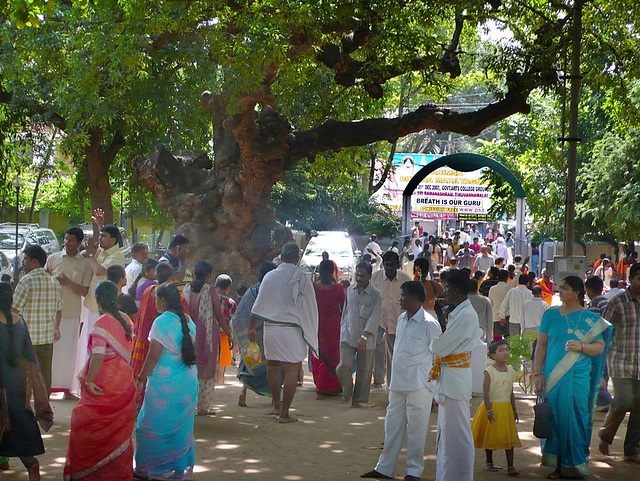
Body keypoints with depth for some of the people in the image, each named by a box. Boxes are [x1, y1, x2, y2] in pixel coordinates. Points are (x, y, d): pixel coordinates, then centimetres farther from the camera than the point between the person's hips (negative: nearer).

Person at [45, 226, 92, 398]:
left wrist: (68, 282, -14)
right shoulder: (53, 258, 7)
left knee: (68, 351, 4)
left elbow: (85, 291, -1)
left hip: (72, 313, 0)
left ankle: (66, 389, 13)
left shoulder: (85, 263, 4)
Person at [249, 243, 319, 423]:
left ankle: (276, 405, 25)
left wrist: (252, 327, 13)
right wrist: (311, 333, 9)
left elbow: (259, 304, 6)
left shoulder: (270, 276, 3)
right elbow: (310, 307, 0)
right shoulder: (302, 279, -4)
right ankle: (284, 413, -2)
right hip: (291, 329, -3)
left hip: (270, 327, 4)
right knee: (292, 370, 0)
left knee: (272, 366, 20)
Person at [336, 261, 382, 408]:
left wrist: (364, 337, -20)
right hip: (348, 336, 3)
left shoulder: (375, 295, -6)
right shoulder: (350, 290, 9)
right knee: (343, 366, -8)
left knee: (364, 371, 4)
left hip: (366, 340, -3)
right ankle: (347, 393, 16)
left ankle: (359, 399, 20)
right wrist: (342, 330, 18)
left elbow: (374, 318, -12)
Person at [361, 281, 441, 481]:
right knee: (392, 425, 12)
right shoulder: (401, 319, 12)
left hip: (419, 385, -7)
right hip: (398, 383, 7)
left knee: (416, 429, 2)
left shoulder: (429, 324, -11)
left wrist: (434, 385, -8)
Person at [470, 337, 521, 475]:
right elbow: (485, 393, -13)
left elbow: (511, 393, 15)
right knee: (490, 436, 6)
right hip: (492, 406, -4)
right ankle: (489, 463, 21)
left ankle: (510, 466, 1)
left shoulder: (510, 371, 7)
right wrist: (489, 410, -20)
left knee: (509, 436, 0)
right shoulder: (489, 372, -10)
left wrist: (514, 410, 16)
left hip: (506, 408, 4)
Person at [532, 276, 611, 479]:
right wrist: (537, 374, -1)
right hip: (552, 377, 1)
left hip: (578, 378, -1)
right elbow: (541, 345, 6)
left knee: (575, 420, -1)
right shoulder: (551, 314, 8)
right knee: (554, 419, 1)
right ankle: (556, 465, 10)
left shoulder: (590, 319, 6)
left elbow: (600, 347, 5)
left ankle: (574, 465, 11)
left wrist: (581, 346, -15)